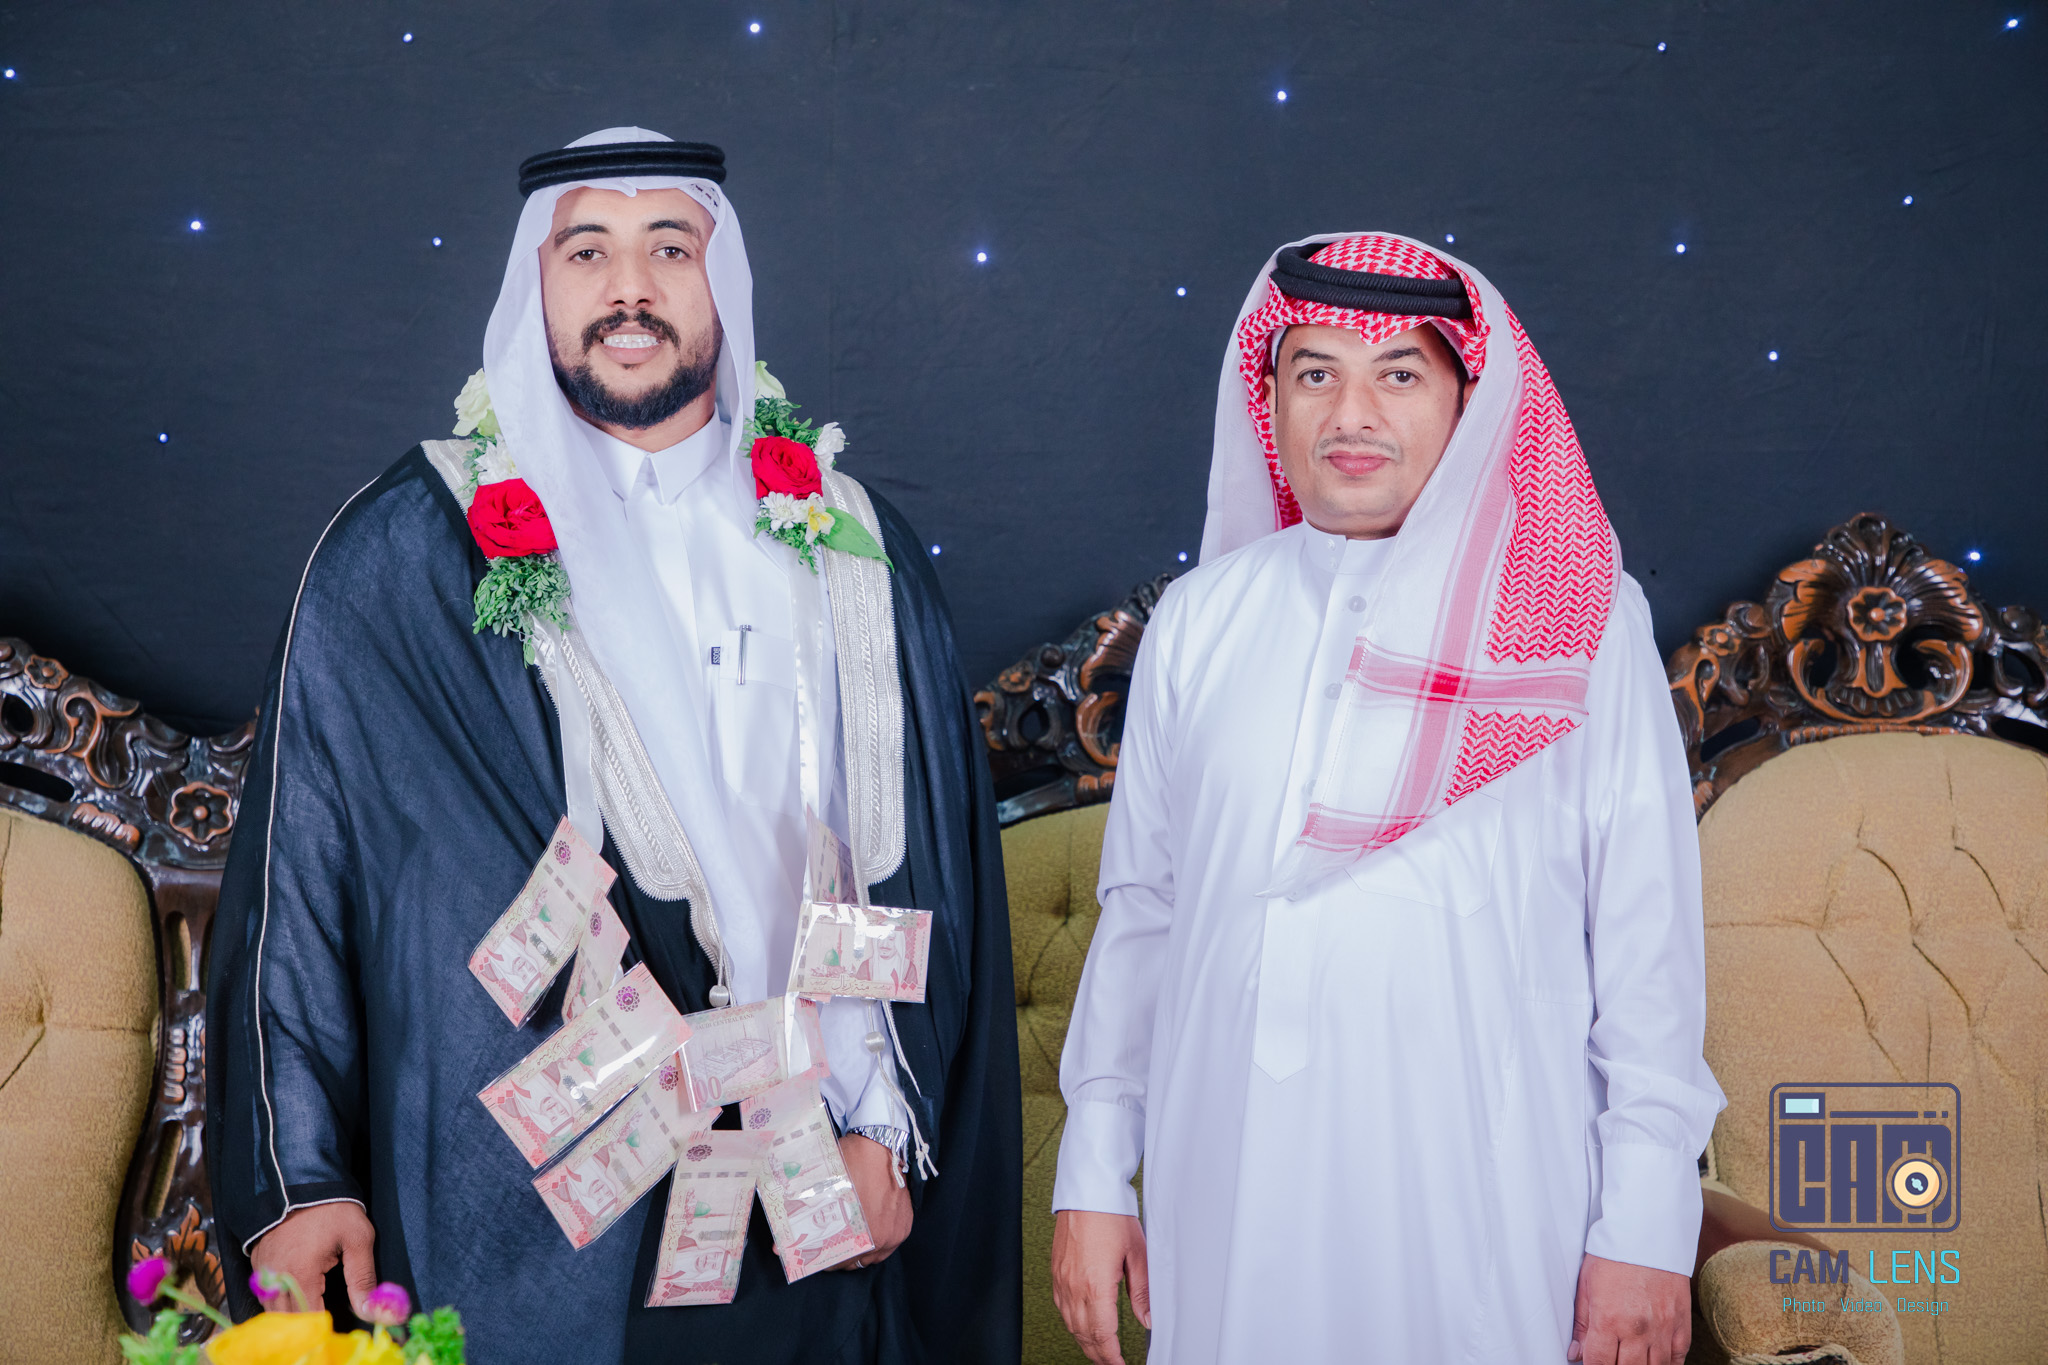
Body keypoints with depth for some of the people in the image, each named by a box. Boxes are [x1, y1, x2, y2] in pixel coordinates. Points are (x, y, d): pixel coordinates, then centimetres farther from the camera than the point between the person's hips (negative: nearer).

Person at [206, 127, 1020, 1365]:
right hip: (512, 1207, -2)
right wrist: (296, 1179, -7)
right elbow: (295, 876, -2)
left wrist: (885, 1123, -1)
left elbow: (916, 865, 6)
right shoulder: (399, 557, -1)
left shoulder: (849, 550, 6)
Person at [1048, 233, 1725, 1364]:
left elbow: (1647, 936, -3)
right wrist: (1094, 1178, 10)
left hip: (1483, 1204, -2)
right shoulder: (1201, 621, 6)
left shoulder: (1582, 622, -2)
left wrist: (1646, 1227, -6)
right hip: (1230, 1200, 3)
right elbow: (1138, 908, 10)